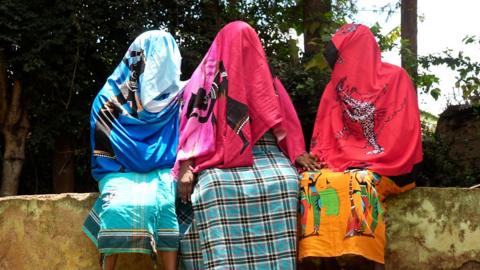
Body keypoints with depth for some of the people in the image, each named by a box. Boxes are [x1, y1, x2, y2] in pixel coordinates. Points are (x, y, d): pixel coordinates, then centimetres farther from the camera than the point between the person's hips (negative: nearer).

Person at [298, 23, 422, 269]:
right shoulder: (335, 88, 15)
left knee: (361, 183, -38)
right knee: (309, 181, -27)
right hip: (342, 167, 4)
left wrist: (367, 165, -14)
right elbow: (323, 137, 15)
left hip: (385, 169, -4)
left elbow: (404, 133, -7)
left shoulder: (396, 79, 0)